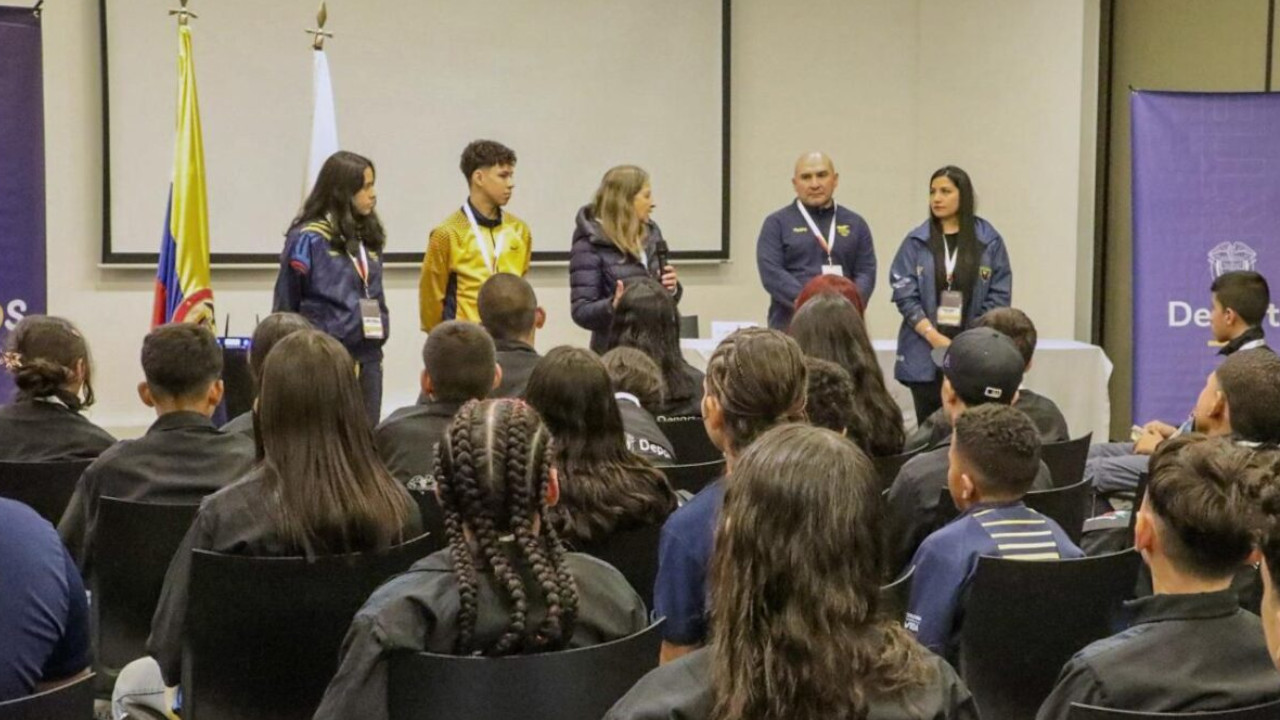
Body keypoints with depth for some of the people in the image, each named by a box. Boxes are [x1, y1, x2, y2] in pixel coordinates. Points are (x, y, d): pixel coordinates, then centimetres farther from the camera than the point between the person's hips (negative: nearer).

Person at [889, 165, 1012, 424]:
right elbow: (904, 294, 0)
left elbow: (999, 298, 2)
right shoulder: (916, 242, 6)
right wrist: (934, 337, -10)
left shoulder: (989, 241, 3)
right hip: (925, 355, 1)